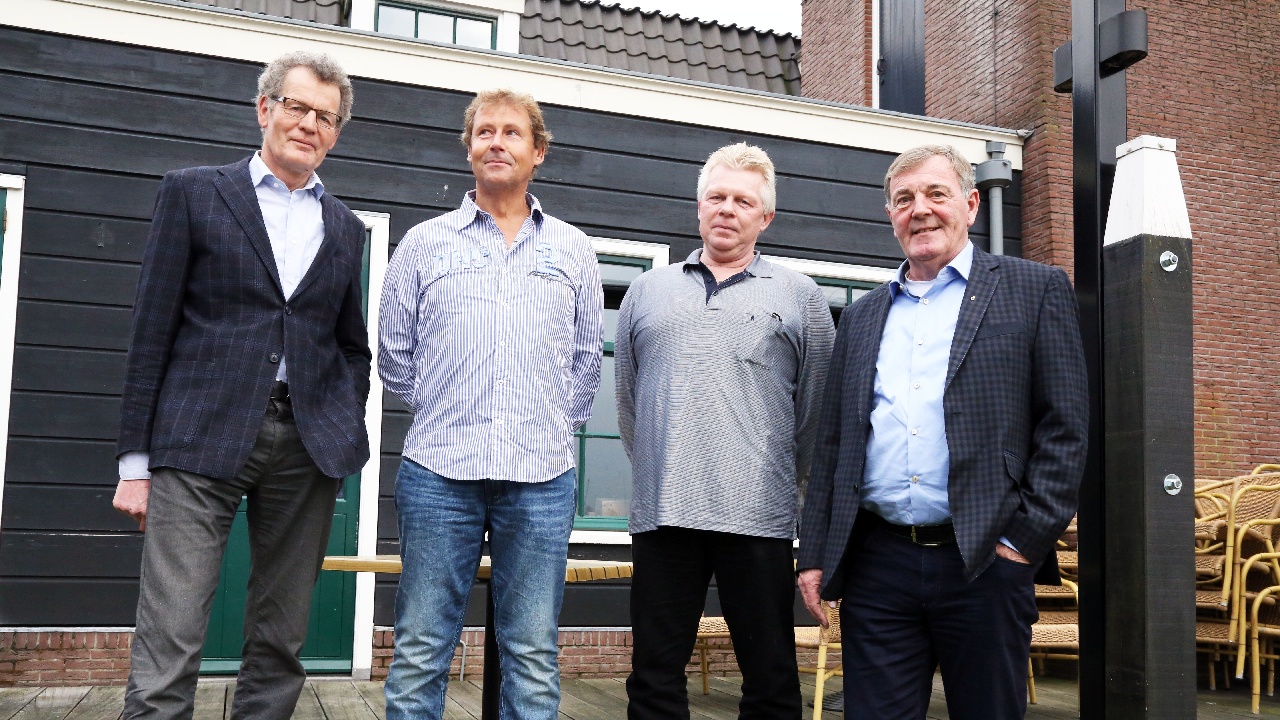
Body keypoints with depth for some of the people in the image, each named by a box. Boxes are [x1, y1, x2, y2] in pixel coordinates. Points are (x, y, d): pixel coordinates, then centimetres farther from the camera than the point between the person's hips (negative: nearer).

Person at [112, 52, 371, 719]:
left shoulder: (345, 228, 16)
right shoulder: (193, 192, 7)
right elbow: (152, 330, 2)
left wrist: (344, 441, 7)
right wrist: (135, 460, -2)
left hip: (308, 444, 4)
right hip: (201, 438, -3)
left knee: (281, 645, 7)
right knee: (168, 649, -7)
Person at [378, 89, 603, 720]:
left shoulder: (572, 250, 13)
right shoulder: (423, 243, 10)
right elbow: (394, 356, 14)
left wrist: (553, 427, 12)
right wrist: (445, 416, 13)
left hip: (541, 478, 1)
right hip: (438, 472, 0)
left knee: (533, 656, 5)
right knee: (419, 651, 3)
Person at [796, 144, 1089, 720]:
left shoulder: (1036, 290, 5)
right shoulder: (861, 316, 16)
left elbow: (1066, 428, -1)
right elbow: (832, 446, 16)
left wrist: (1025, 538, -9)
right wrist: (815, 555, 9)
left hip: (984, 564, -3)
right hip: (876, 567, 3)